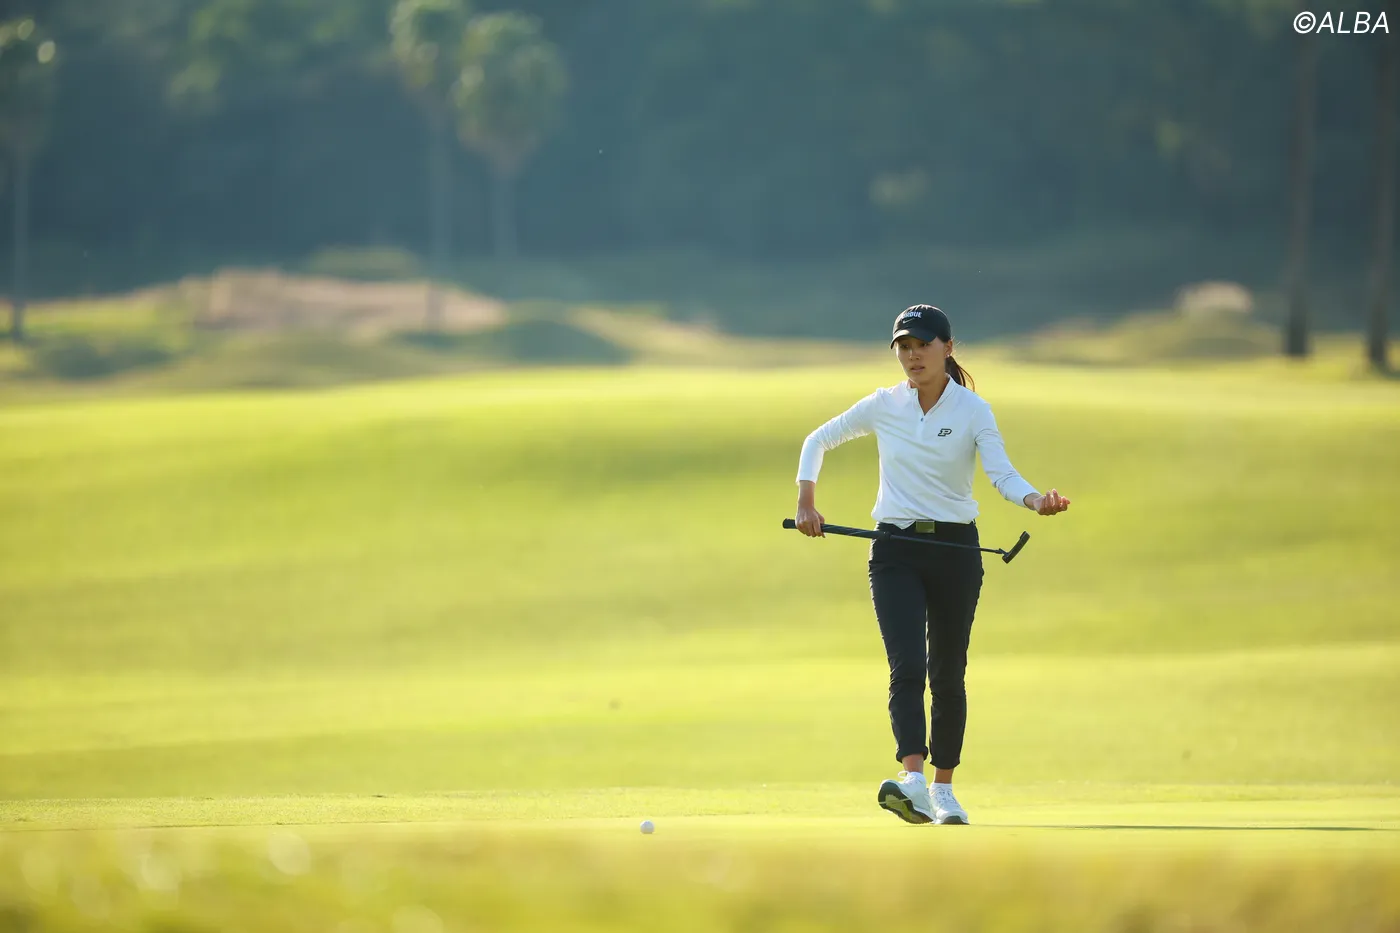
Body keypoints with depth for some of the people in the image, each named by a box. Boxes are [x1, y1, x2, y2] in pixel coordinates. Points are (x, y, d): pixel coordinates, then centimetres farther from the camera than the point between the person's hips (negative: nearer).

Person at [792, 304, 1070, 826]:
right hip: (895, 552, 0)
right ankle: (913, 783, -31)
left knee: (948, 673, 6)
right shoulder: (883, 406, 2)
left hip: (955, 548, 0)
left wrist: (1037, 502, -34)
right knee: (907, 666, -16)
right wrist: (806, 503, 3)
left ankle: (943, 791, 18)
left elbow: (1002, 475, -15)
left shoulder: (973, 410, -3)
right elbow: (817, 442, 15)